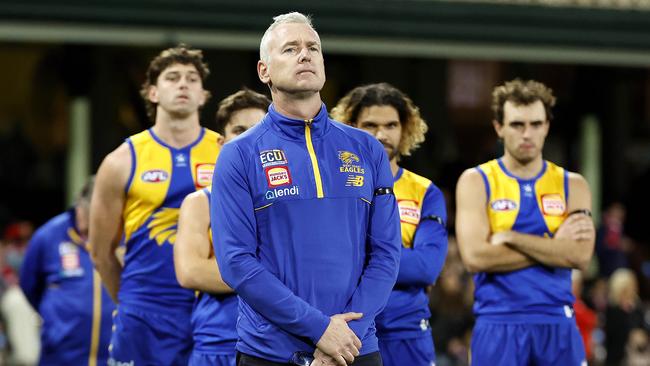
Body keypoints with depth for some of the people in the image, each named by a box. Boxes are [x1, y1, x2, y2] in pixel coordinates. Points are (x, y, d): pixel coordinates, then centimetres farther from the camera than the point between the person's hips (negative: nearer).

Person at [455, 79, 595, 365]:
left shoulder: (572, 185, 9)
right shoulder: (476, 182, 2)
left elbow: (580, 255, -7)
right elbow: (474, 257, -12)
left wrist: (511, 238, -10)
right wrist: (552, 246, -8)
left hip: (557, 324, 2)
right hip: (498, 327, -2)